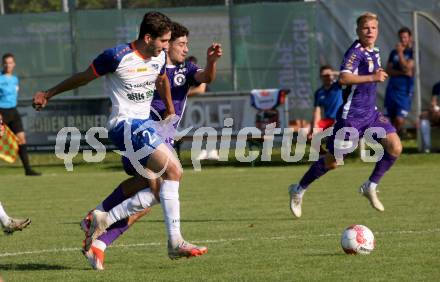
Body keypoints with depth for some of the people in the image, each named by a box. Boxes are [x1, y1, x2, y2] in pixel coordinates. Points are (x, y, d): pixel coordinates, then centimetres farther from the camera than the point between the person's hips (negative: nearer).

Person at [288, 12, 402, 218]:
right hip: (352, 114, -8)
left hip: (370, 112, 8)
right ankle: (298, 191, 20)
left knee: (395, 147, -9)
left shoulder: (374, 52, 11)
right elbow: (343, 78, -32)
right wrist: (372, 78, -35)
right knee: (332, 162, 0)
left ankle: (371, 187, 6)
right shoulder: (355, 52, -16)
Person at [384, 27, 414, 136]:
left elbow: (407, 67, -14)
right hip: (391, 89, 5)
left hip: (405, 91, -5)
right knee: (391, 119, 5)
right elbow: (388, 71, 5)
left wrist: (400, 53, -13)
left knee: (399, 120, -15)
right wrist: (402, 73, -9)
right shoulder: (394, 53, 12)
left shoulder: (413, 53, -2)